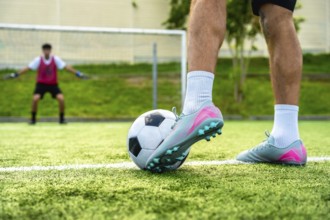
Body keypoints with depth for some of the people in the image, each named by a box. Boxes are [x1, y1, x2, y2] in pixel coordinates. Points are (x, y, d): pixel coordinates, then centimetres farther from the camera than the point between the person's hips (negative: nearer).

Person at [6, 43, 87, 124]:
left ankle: (62, 118, 0)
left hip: (53, 84, 0)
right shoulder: (38, 60, -9)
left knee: (61, 98, -20)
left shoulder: (56, 59, -8)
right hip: (41, 84, 0)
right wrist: (16, 74, -13)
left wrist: (78, 73, -19)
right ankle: (33, 118, -2)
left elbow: (66, 67, -11)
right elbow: (28, 68, -8)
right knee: (35, 98, -23)